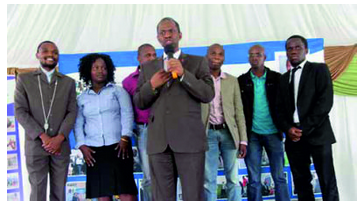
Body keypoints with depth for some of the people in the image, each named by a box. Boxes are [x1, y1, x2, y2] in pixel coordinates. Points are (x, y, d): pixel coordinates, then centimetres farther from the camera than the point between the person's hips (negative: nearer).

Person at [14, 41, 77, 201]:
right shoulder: (24, 79, 6)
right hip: (35, 145, -2)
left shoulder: (68, 82, 11)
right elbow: (20, 112, -2)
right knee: (37, 192, 2)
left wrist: (59, 138, -12)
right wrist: (43, 137, -12)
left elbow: (72, 112, 3)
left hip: (61, 145, 2)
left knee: (59, 192, 8)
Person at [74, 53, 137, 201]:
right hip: (94, 150, 2)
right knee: (102, 193, 3)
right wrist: (82, 146, -3)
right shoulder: (82, 98, 13)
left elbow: (127, 115, -1)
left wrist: (124, 138, -13)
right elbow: (78, 124, 11)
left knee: (126, 190, -7)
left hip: (118, 146, -2)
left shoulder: (118, 91, 8)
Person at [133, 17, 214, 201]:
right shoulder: (148, 67, 17)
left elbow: (208, 95, -2)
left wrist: (183, 74, -12)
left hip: (189, 139, -2)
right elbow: (138, 103, 14)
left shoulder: (197, 62, 9)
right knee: (162, 198, 6)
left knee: (193, 197, -1)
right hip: (158, 141, 3)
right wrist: (151, 85, -5)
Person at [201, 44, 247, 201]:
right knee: (209, 180, 3)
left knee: (233, 179, 7)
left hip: (229, 132, 2)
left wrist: (243, 139, 1)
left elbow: (239, 111, 8)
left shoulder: (232, 81, 10)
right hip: (207, 134, -2)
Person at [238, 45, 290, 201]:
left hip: (273, 133, 0)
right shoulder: (242, 81, 5)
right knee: (254, 180, 6)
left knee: (279, 177, 6)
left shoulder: (276, 78, 4)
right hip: (252, 134, 0)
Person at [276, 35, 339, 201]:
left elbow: (325, 102, -8)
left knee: (327, 183, -2)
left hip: (317, 135, -4)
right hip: (293, 137, 4)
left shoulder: (319, 69, 3)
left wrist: (304, 129, -13)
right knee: (301, 182, 6)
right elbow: (280, 109, 13)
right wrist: (288, 129, -6)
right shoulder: (284, 78, 18)